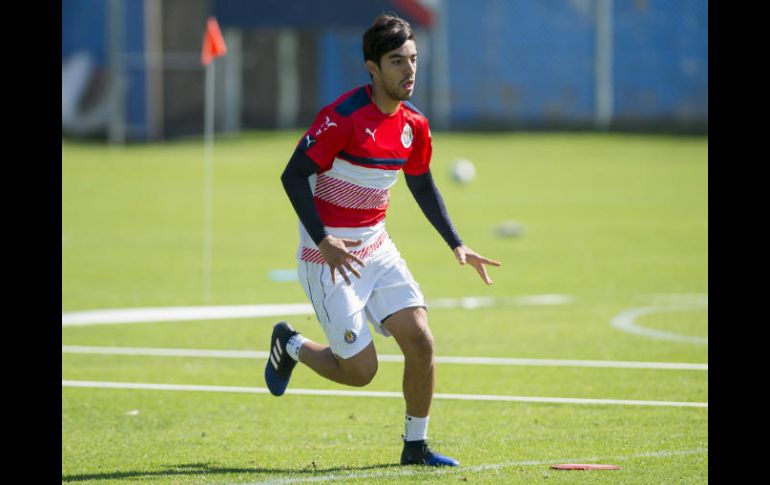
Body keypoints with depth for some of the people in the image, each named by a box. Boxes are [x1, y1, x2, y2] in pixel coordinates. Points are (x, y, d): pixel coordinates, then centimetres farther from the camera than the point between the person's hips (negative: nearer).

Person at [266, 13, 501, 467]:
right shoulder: (344, 116, -20)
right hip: (330, 256, -6)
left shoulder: (414, 124, 2)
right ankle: (290, 345, 25)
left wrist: (457, 245, 12)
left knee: (421, 342, -8)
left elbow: (422, 185, 18)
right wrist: (323, 241, -29)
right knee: (360, 370, -5)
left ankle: (416, 445, 10)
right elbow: (293, 176, -20)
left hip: (377, 249, 6)